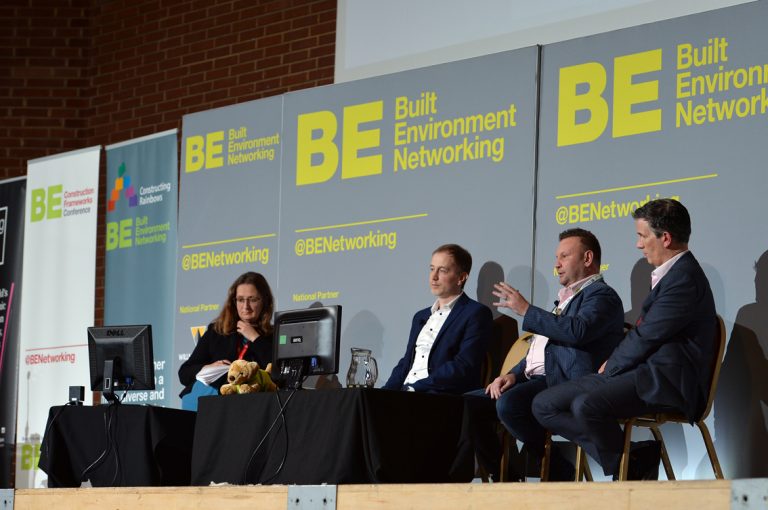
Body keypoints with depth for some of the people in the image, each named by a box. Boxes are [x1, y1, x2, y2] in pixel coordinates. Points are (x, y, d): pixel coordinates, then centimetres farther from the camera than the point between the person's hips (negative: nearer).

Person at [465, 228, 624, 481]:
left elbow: (577, 331, -22)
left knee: (508, 404, -34)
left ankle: (559, 472, -16)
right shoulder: (567, 298, 30)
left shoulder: (601, 295, -1)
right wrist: (514, 374, 9)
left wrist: (526, 310, -13)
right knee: (469, 403, -4)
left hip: (563, 383, -10)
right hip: (533, 379, 10)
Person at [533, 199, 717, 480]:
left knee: (586, 406, -34)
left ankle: (635, 470, -9)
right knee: (544, 404, 1)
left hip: (665, 382, -11)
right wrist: (612, 363, 5)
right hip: (643, 372, 11)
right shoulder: (670, 273, 20)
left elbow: (647, 338, -16)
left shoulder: (684, 279, -13)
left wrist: (612, 367, -3)